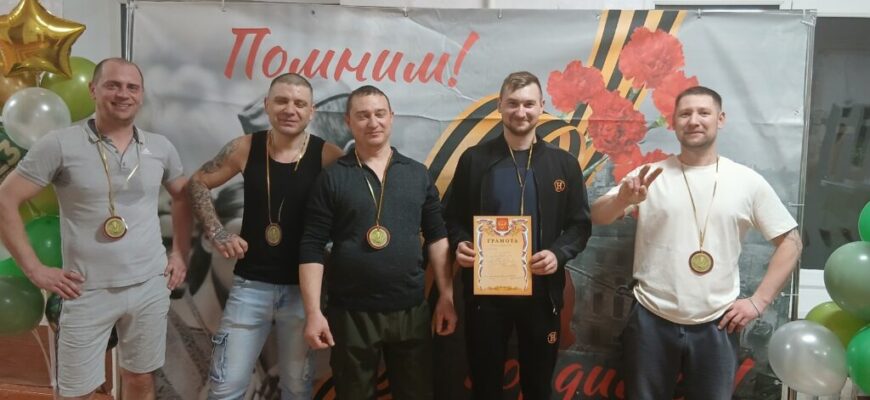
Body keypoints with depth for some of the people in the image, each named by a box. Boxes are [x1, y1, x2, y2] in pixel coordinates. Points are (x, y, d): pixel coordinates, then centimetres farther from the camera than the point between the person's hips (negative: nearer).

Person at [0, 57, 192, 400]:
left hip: (150, 287, 3)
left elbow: (183, 196, 18)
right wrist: (34, 269, -8)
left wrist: (180, 253, 9)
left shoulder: (160, 148, 3)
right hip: (88, 292, -3)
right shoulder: (60, 145, -9)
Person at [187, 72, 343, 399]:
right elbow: (198, 183, 11)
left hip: (302, 288, -1)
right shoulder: (246, 148, -3)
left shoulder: (329, 156, -9)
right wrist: (217, 233, 1)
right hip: (250, 284, 1)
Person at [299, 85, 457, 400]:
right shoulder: (332, 178, -3)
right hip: (351, 313, -2)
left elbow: (437, 237, 6)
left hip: (411, 311, 2)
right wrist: (313, 311, -12)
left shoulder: (418, 173, 5)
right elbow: (312, 248, -6)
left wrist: (447, 296, 1)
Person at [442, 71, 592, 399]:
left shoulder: (564, 163, 3)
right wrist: (459, 244, -16)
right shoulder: (474, 159, 1)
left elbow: (580, 224, 5)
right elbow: (452, 217, 5)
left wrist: (558, 254, -14)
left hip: (541, 290, 1)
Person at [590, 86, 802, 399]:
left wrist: (759, 301, -1)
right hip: (651, 321, 0)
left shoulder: (747, 181, 1)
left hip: (716, 325, 0)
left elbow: (789, 241, 6)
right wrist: (623, 199, -27)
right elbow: (597, 217, -5)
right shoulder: (650, 176, -1)